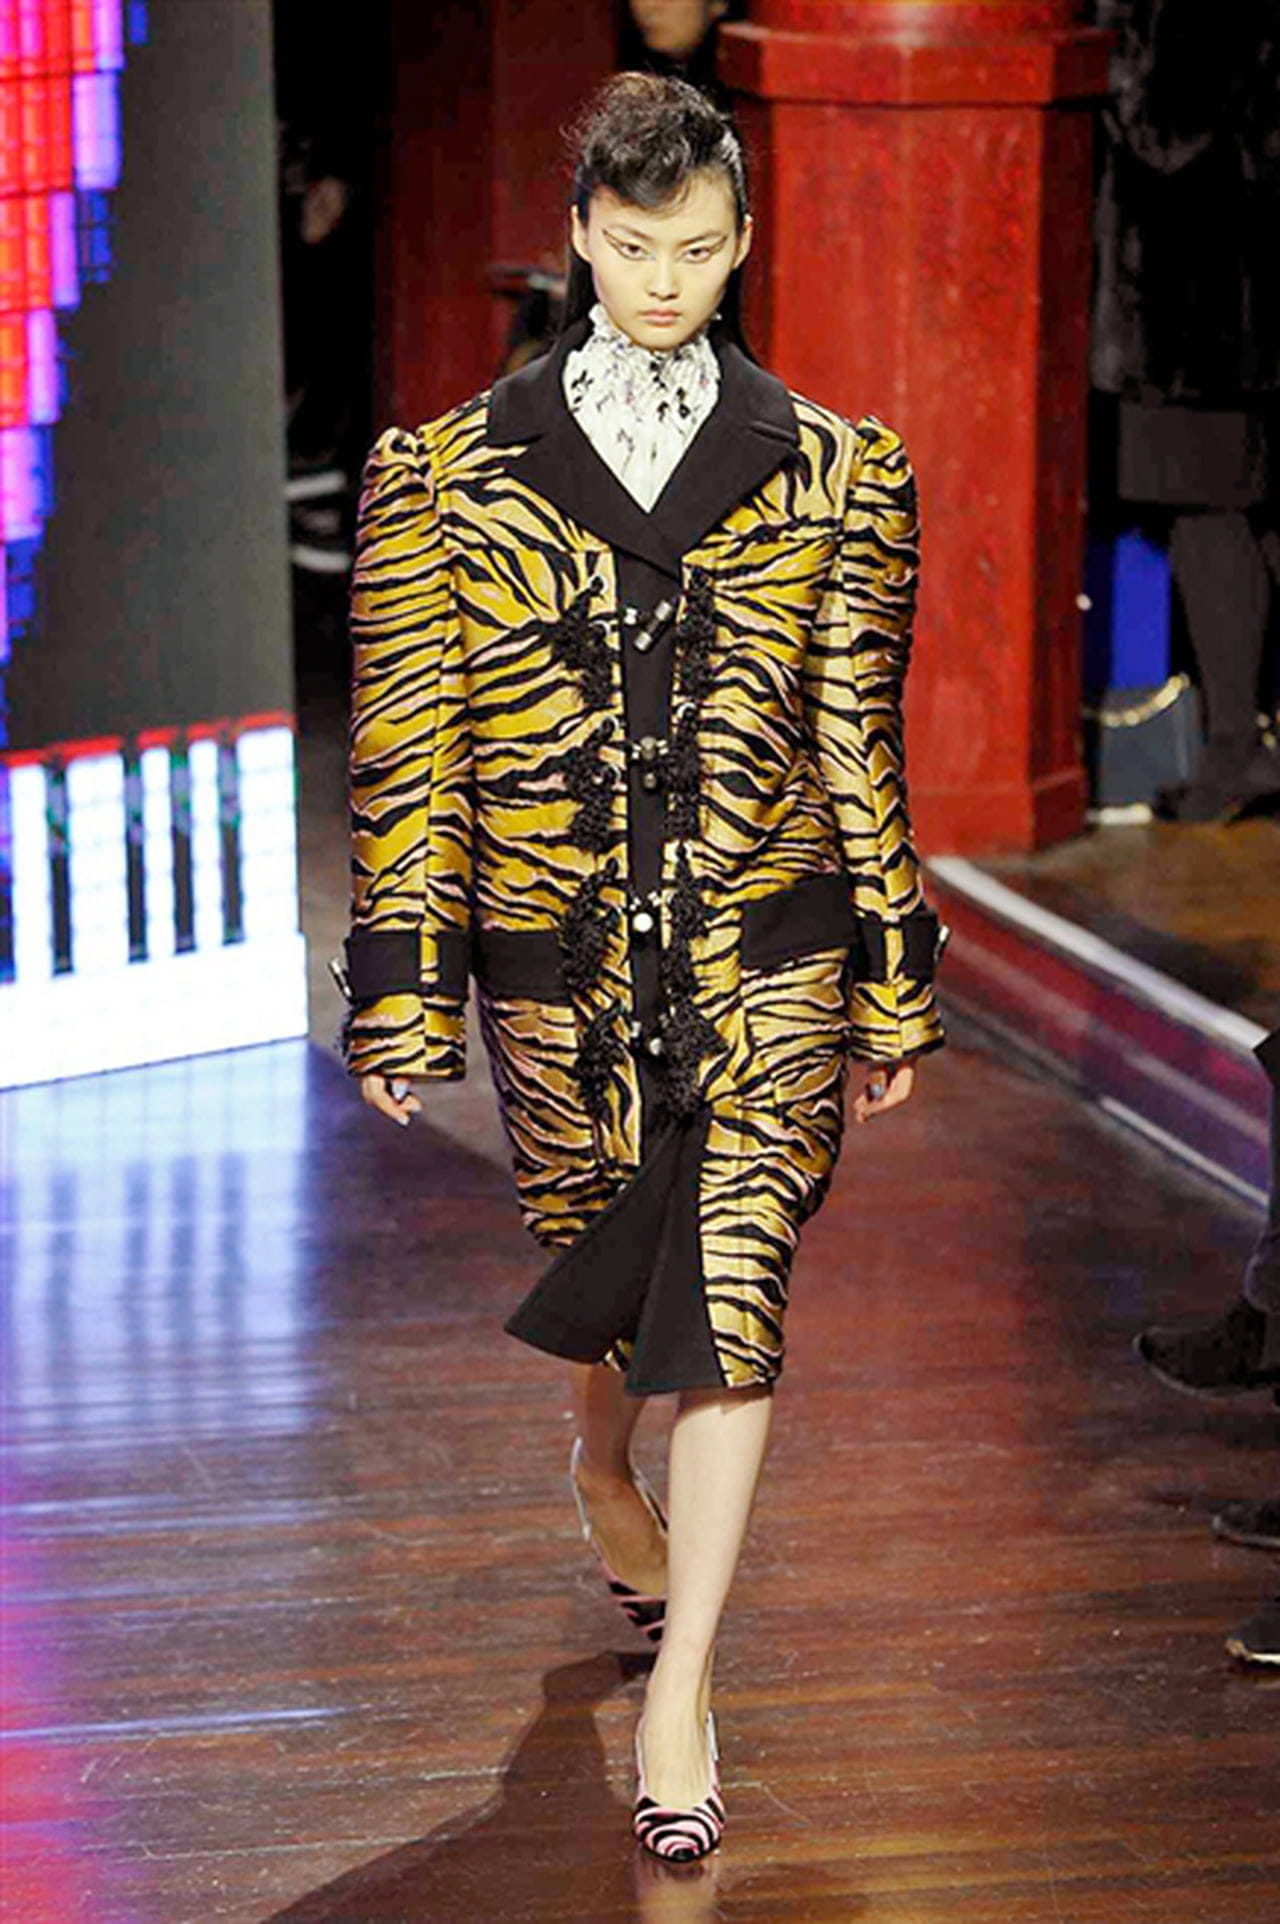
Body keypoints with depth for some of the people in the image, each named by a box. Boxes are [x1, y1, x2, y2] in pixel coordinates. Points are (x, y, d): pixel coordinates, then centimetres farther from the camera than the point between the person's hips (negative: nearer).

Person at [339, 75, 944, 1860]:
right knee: (606, 1250, 18)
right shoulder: (454, 475, -1)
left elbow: (860, 749, 6)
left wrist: (893, 985, 8)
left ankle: (681, 1690, -3)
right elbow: (412, 752, 0)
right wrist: (403, 996, -2)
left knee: (731, 1294, -8)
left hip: (767, 959, -1)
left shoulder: (826, 476, 2)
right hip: (555, 962, 1)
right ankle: (608, 1460, 52)